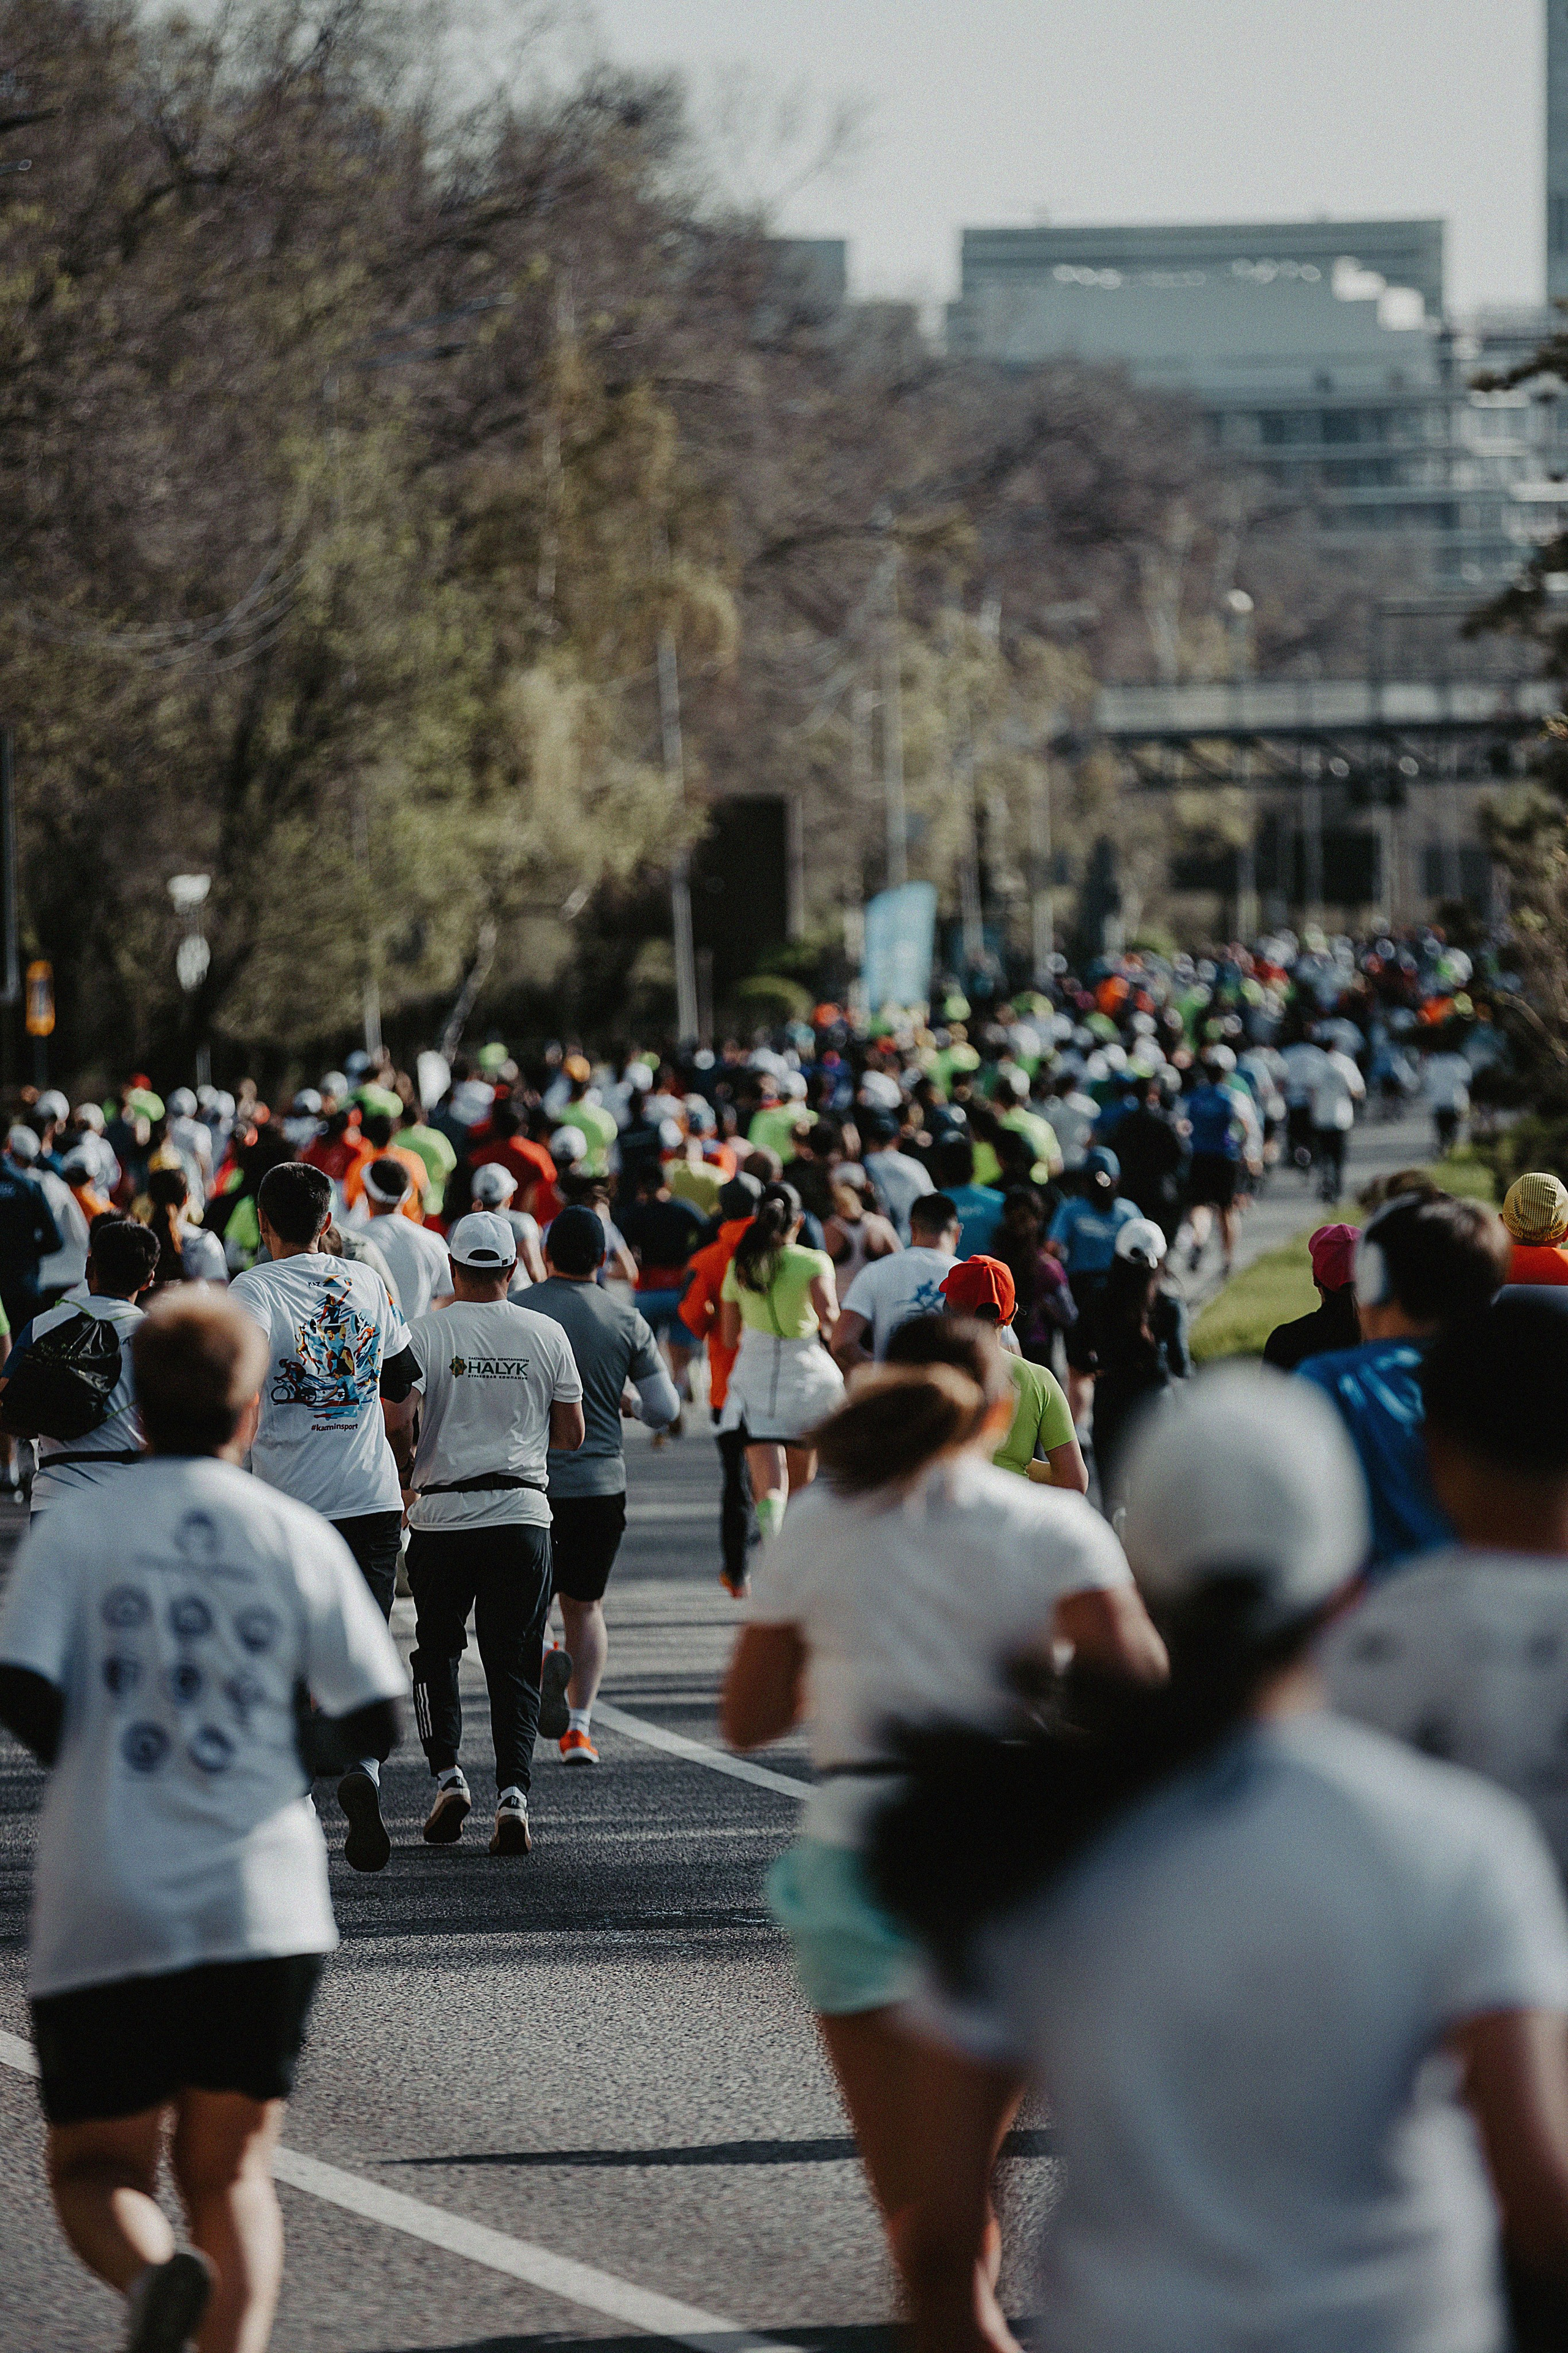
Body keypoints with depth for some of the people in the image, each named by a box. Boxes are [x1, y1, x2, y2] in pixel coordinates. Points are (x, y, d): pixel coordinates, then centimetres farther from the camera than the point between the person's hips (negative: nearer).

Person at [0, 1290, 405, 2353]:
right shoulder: (300, 1537, 3)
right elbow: (377, 1722, 1)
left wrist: (89, 1760, 10)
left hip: (103, 1913, -1)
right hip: (264, 1908, 1)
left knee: (100, 2169, 10)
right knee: (231, 2173, 13)